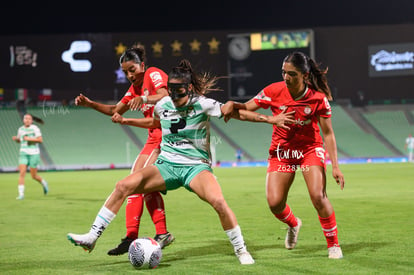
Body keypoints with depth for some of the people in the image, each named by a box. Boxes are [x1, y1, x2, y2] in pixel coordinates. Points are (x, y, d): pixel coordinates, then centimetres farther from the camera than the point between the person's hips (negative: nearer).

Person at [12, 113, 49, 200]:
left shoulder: (35, 128, -8)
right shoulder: (20, 129, 8)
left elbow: (40, 140, -15)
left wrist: (29, 139, -21)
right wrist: (15, 138, 0)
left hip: (33, 154, -4)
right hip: (23, 154, 4)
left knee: (34, 176, 3)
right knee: (22, 173, -13)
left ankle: (44, 183, 35)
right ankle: (21, 194, -13)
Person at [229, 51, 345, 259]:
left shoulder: (318, 98, -15)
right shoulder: (273, 92, -13)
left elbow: (328, 133, -9)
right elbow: (247, 108, -4)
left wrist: (335, 166, -13)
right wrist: (232, 105, -27)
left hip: (310, 149, -2)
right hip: (281, 150, 2)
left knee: (318, 196, -20)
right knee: (274, 203, -9)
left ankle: (333, 244, 1)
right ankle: (293, 224, 27)